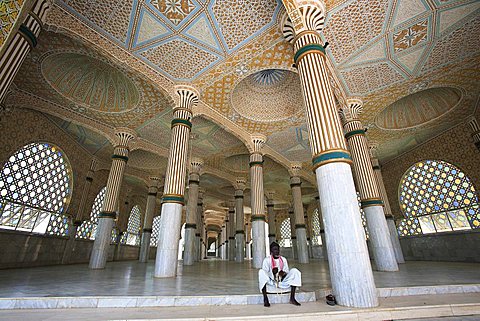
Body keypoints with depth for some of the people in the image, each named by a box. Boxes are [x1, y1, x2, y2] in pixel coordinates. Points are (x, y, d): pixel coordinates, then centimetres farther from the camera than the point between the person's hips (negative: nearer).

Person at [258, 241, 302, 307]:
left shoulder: (283, 259, 9)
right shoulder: (267, 260, -2)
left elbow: (287, 272, 6)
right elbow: (264, 273, -9)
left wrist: (283, 273, -17)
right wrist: (272, 273, -27)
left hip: (282, 282, 3)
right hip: (271, 282, -3)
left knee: (294, 271, -17)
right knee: (261, 271, -31)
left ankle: (292, 298, -17)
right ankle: (265, 299, -29)